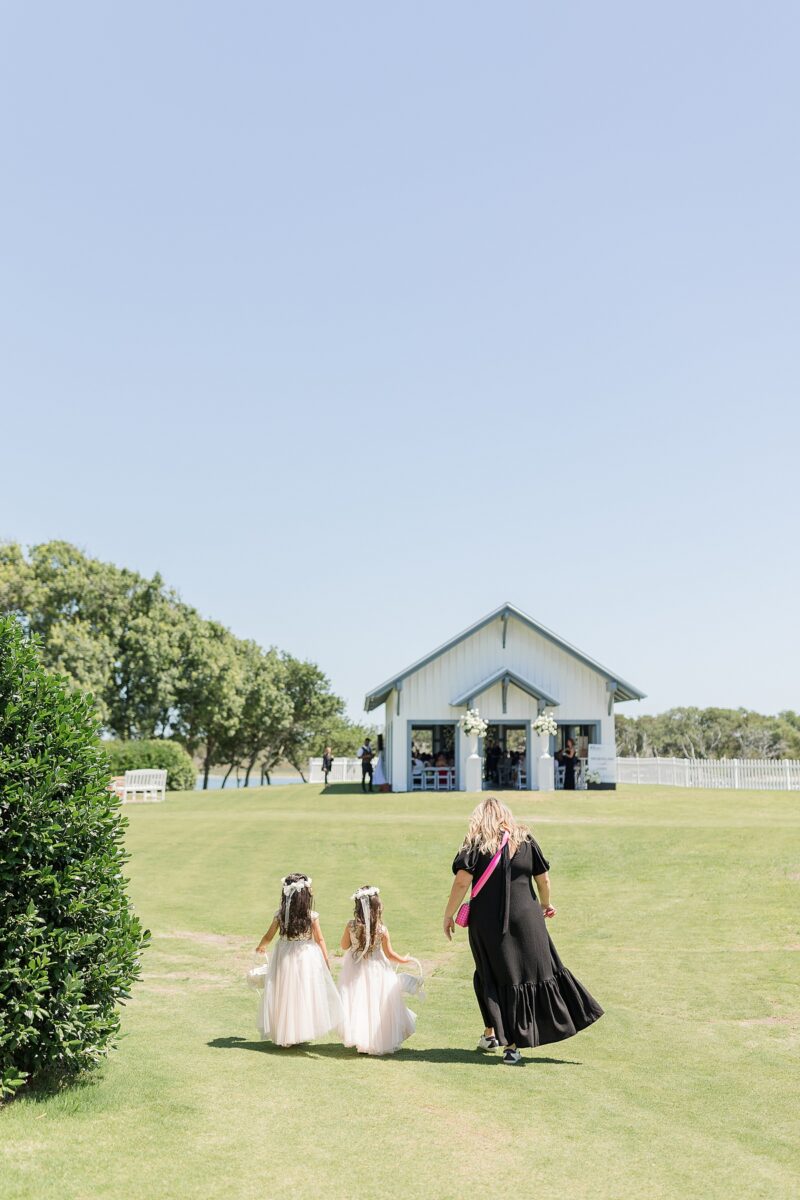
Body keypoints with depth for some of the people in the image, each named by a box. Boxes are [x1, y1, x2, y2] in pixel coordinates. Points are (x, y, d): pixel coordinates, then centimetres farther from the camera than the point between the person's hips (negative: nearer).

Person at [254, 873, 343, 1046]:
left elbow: (268, 936, 5)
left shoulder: (280, 915, -6)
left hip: (285, 956, 2)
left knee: (286, 995, 11)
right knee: (305, 994, 9)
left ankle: (284, 1033, 18)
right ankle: (302, 1031, 11)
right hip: (307, 957, -2)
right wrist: (327, 961, 7)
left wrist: (260, 947, 25)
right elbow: (320, 940, -4)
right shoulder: (312, 916, -11)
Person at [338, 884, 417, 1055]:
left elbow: (344, 945, 2)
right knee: (376, 1004, 10)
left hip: (355, 972, 1)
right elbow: (389, 954, -8)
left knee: (358, 1004, 10)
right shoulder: (382, 930, -17)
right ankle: (380, 1041, 16)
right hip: (376, 971, -1)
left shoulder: (351, 926, -14)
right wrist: (404, 960, 8)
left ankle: (361, 1041, 12)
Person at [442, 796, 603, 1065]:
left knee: (492, 978, 16)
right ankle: (512, 1046, 5)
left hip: (486, 923, -1)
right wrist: (545, 904, 25)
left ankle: (490, 1033, 22)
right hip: (524, 919, 1)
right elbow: (543, 879, 8)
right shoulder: (525, 840, 3)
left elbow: (461, 882, -13)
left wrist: (449, 914, -5)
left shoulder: (476, 843, -3)